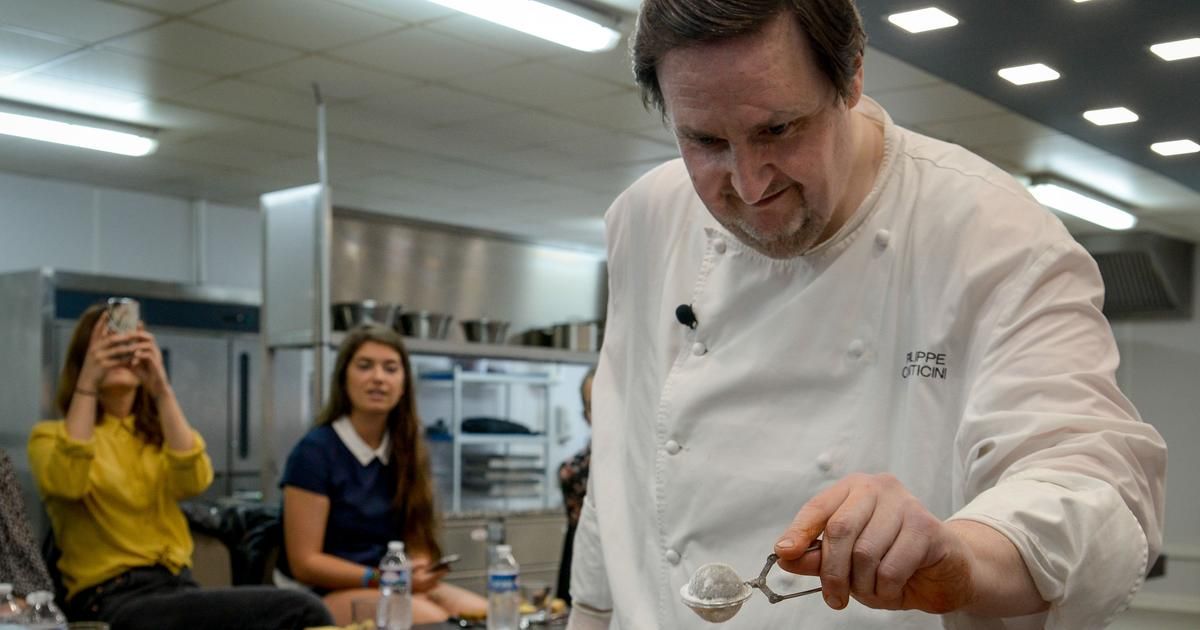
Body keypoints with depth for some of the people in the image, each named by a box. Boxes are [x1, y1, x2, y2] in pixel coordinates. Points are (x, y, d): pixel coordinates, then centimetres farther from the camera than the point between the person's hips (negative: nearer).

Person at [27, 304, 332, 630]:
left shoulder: (159, 434, 19)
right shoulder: (53, 435, 8)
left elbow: (194, 480, -6)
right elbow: (67, 484, -17)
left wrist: (162, 389, -15)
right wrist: (87, 383, -19)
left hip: (176, 587, 5)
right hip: (111, 600, -5)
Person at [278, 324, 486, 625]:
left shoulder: (408, 450, 6)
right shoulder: (314, 451, -11)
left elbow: (415, 536, 8)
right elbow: (304, 563, -14)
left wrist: (417, 568, -15)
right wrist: (381, 578, -24)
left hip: (394, 585, 6)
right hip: (322, 595, -6)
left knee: (484, 613, -19)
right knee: (433, 621, -31)